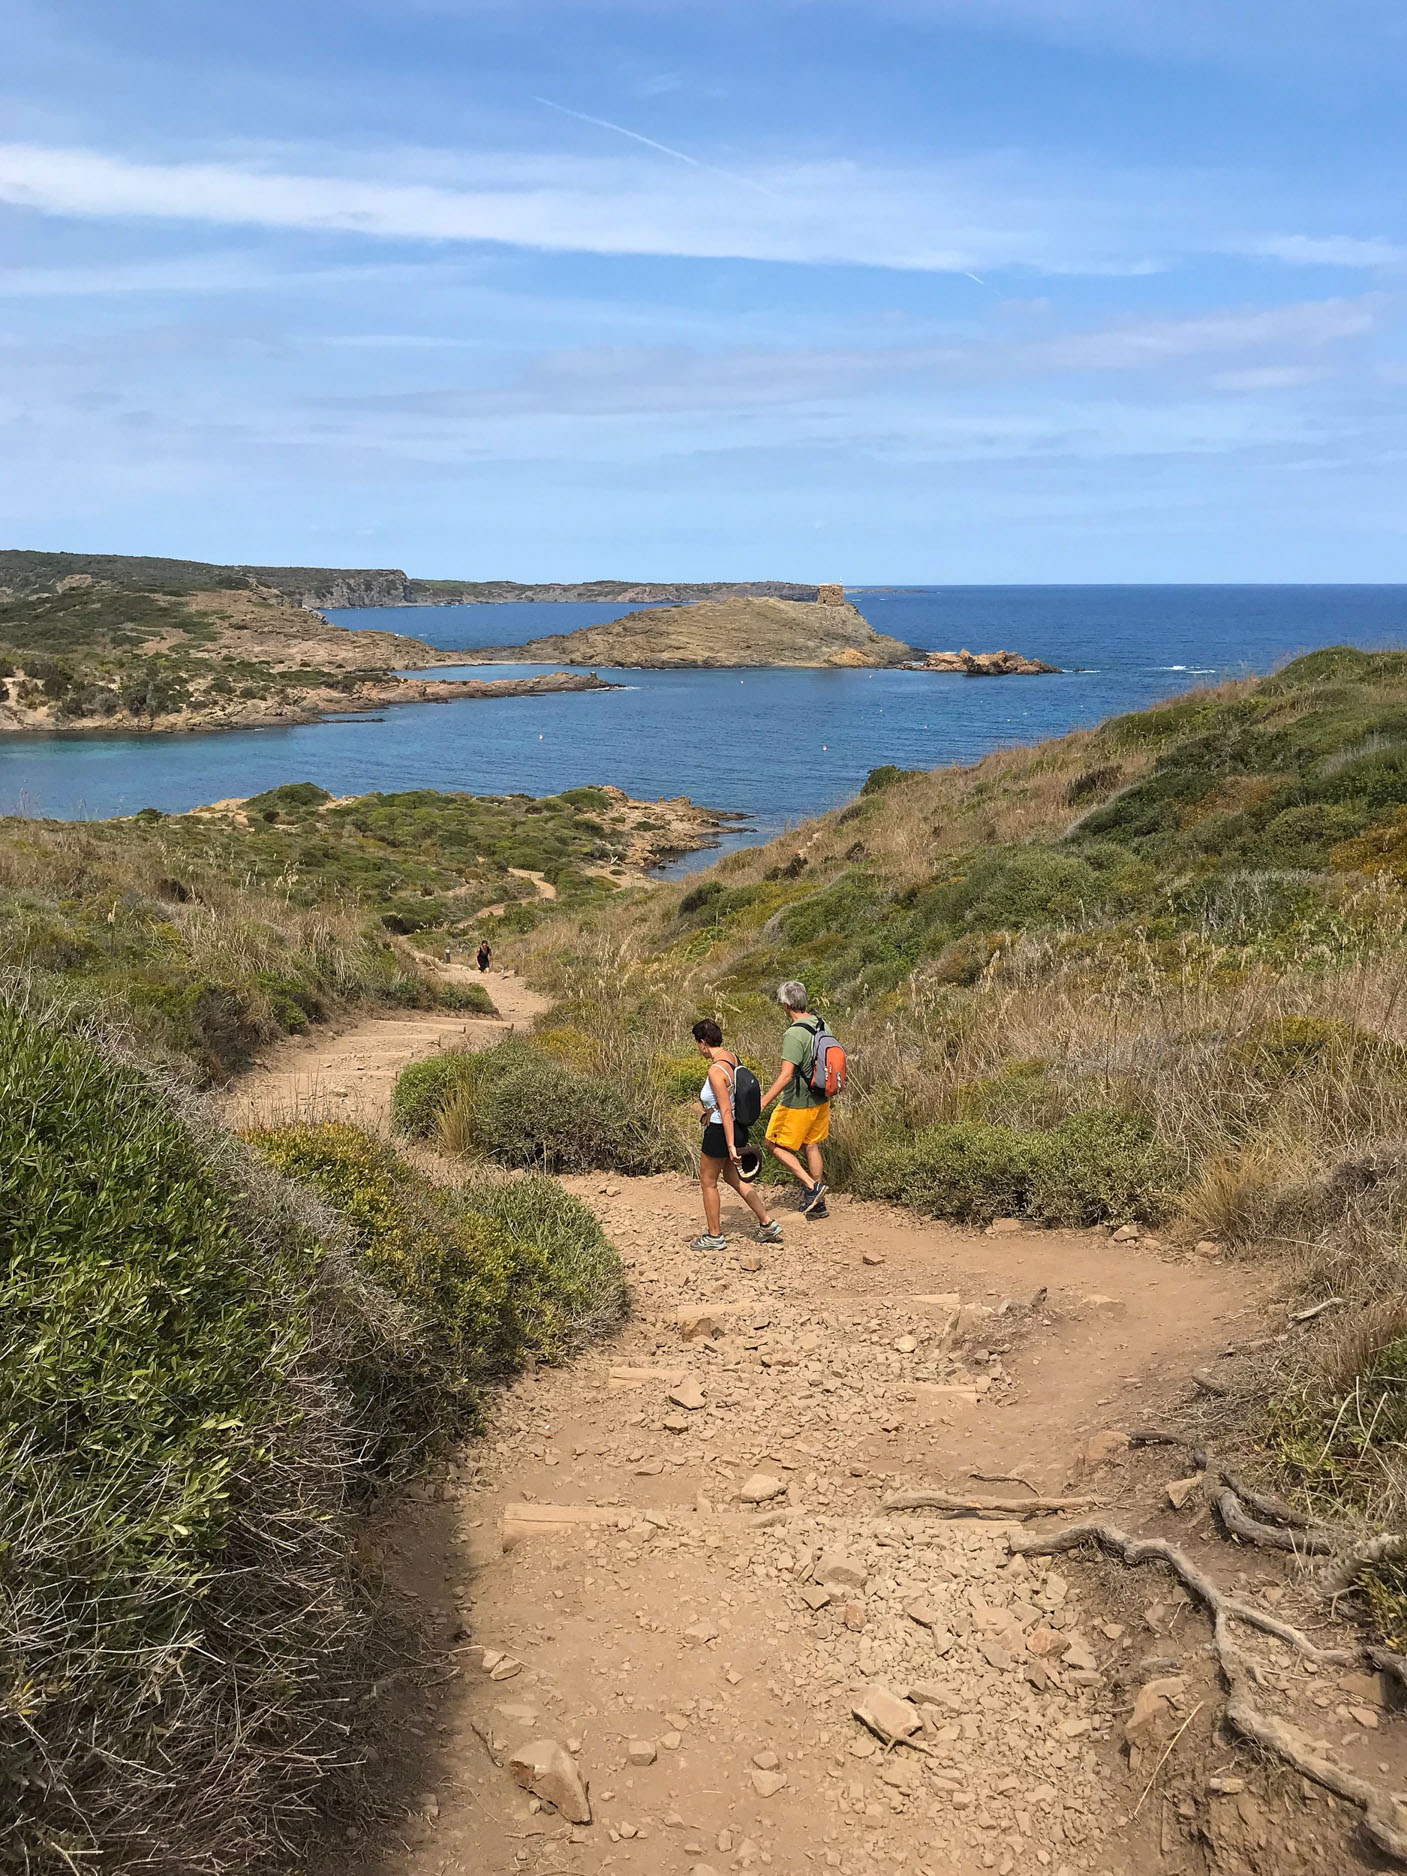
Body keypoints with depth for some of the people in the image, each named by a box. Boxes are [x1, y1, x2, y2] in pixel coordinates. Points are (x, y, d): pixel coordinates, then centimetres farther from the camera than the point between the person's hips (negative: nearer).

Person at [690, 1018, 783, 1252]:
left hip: (721, 1130, -9)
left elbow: (726, 1111, -25)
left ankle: (714, 1237, 22)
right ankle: (768, 1224, 24)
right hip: (738, 1127, 9)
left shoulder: (716, 1071, -26)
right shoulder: (731, 1056, 1)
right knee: (731, 1177, 22)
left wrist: (731, 1145, -23)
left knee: (708, 1182, 10)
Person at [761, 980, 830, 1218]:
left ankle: (811, 1185, 1)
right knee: (811, 1146, 19)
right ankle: (818, 1204, 26)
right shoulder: (820, 1025, 1)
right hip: (820, 1100, 8)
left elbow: (786, 1075, -29)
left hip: (798, 1103, -8)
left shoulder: (794, 1034, -25)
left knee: (775, 1144, 9)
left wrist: (763, 1102, -27)